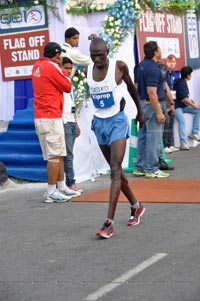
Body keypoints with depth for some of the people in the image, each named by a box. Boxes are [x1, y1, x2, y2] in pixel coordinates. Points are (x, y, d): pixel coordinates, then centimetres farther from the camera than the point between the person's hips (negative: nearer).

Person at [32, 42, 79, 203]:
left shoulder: (38, 66, 14)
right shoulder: (52, 67, -12)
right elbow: (68, 87, -5)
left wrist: (59, 67, 10)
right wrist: (61, 67, 3)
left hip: (41, 117, 10)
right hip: (51, 118, -10)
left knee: (59, 154, 16)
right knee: (54, 156, -8)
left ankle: (61, 187, 22)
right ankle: (51, 192, -6)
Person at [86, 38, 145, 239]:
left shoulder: (119, 66, -9)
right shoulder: (88, 70, 2)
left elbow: (131, 88, 7)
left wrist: (140, 112, 18)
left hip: (117, 121, -5)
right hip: (99, 122, 5)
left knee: (115, 171, -13)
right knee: (116, 171, 13)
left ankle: (109, 222, -18)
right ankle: (136, 206, 32)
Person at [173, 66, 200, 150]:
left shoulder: (183, 82, 12)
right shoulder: (181, 84, -18)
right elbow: (184, 99, -19)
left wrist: (189, 100, 9)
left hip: (183, 106, 10)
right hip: (177, 107, -10)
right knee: (182, 121, -30)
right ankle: (183, 143, -34)